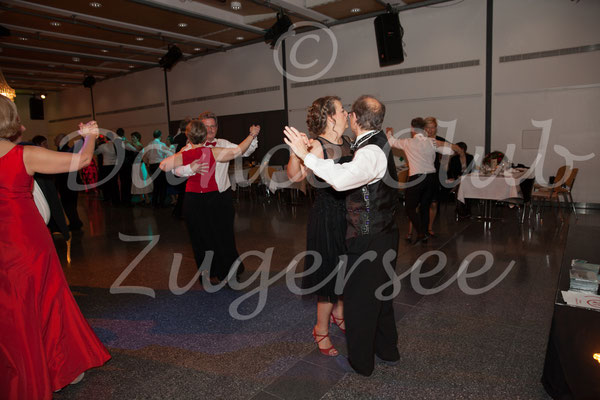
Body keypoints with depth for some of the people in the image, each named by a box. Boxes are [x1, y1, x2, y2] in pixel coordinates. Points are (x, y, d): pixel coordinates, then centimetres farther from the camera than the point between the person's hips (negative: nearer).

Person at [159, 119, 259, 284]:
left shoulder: (182, 156, -7)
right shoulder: (213, 152, -13)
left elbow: (163, 165, 8)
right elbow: (238, 151, -8)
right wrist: (252, 135, 4)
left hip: (192, 201, 2)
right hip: (212, 198, -2)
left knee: (199, 239, 15)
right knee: (220, 236, 13)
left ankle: (208, 275, 25)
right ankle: (224, 272, 22)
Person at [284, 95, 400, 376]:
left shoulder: (371, 152, -24)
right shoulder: (378, 143, 7)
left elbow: (342, 178, -44)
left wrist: (306, 155, -37)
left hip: (369, 241, -10)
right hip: (383, 235, 10)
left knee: (358, 299, 7)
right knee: (379, 295, 23)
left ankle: (360, 362, 26)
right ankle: (387, 351, 41)